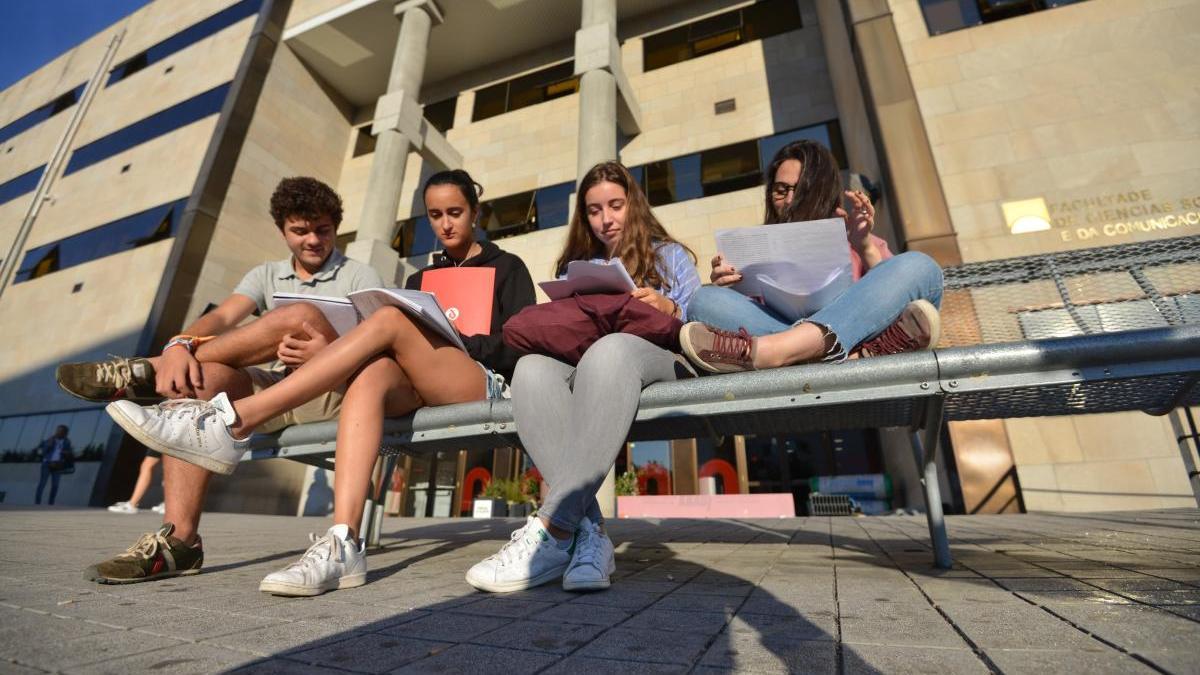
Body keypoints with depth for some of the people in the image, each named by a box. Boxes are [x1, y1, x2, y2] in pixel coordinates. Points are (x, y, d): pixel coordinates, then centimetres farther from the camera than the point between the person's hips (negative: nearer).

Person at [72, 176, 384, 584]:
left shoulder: (359, 277, 6)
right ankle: (179, 539, -26)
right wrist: (180, 345, -21)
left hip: (332, 391, -4)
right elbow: (221, 318, 1)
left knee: (301, 317, -29)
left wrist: (327, 353, -29)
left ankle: (146, 371, -13)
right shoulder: (266, 276, 19)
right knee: (196, 377, -24)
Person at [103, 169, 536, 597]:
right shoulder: (421, 278, 26)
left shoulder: (507, 268, 13)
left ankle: (233, 423, -30)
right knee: (370, 376, -31)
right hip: (422, 389, 4)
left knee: (389, 319, -27)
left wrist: (444, 340, -11)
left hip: (487, 384, -4)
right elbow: (397, 352, 14)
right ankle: (342, 545, -44)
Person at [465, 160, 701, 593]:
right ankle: (587, 529, -40)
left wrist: (668, 308, -8)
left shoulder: (670, 256, 25)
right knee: (532, 367, -32)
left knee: (611, 349, -39)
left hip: (658, 361, -2)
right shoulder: (575, 270, 31)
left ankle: (552, 532, -43)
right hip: (585, 372, 3)